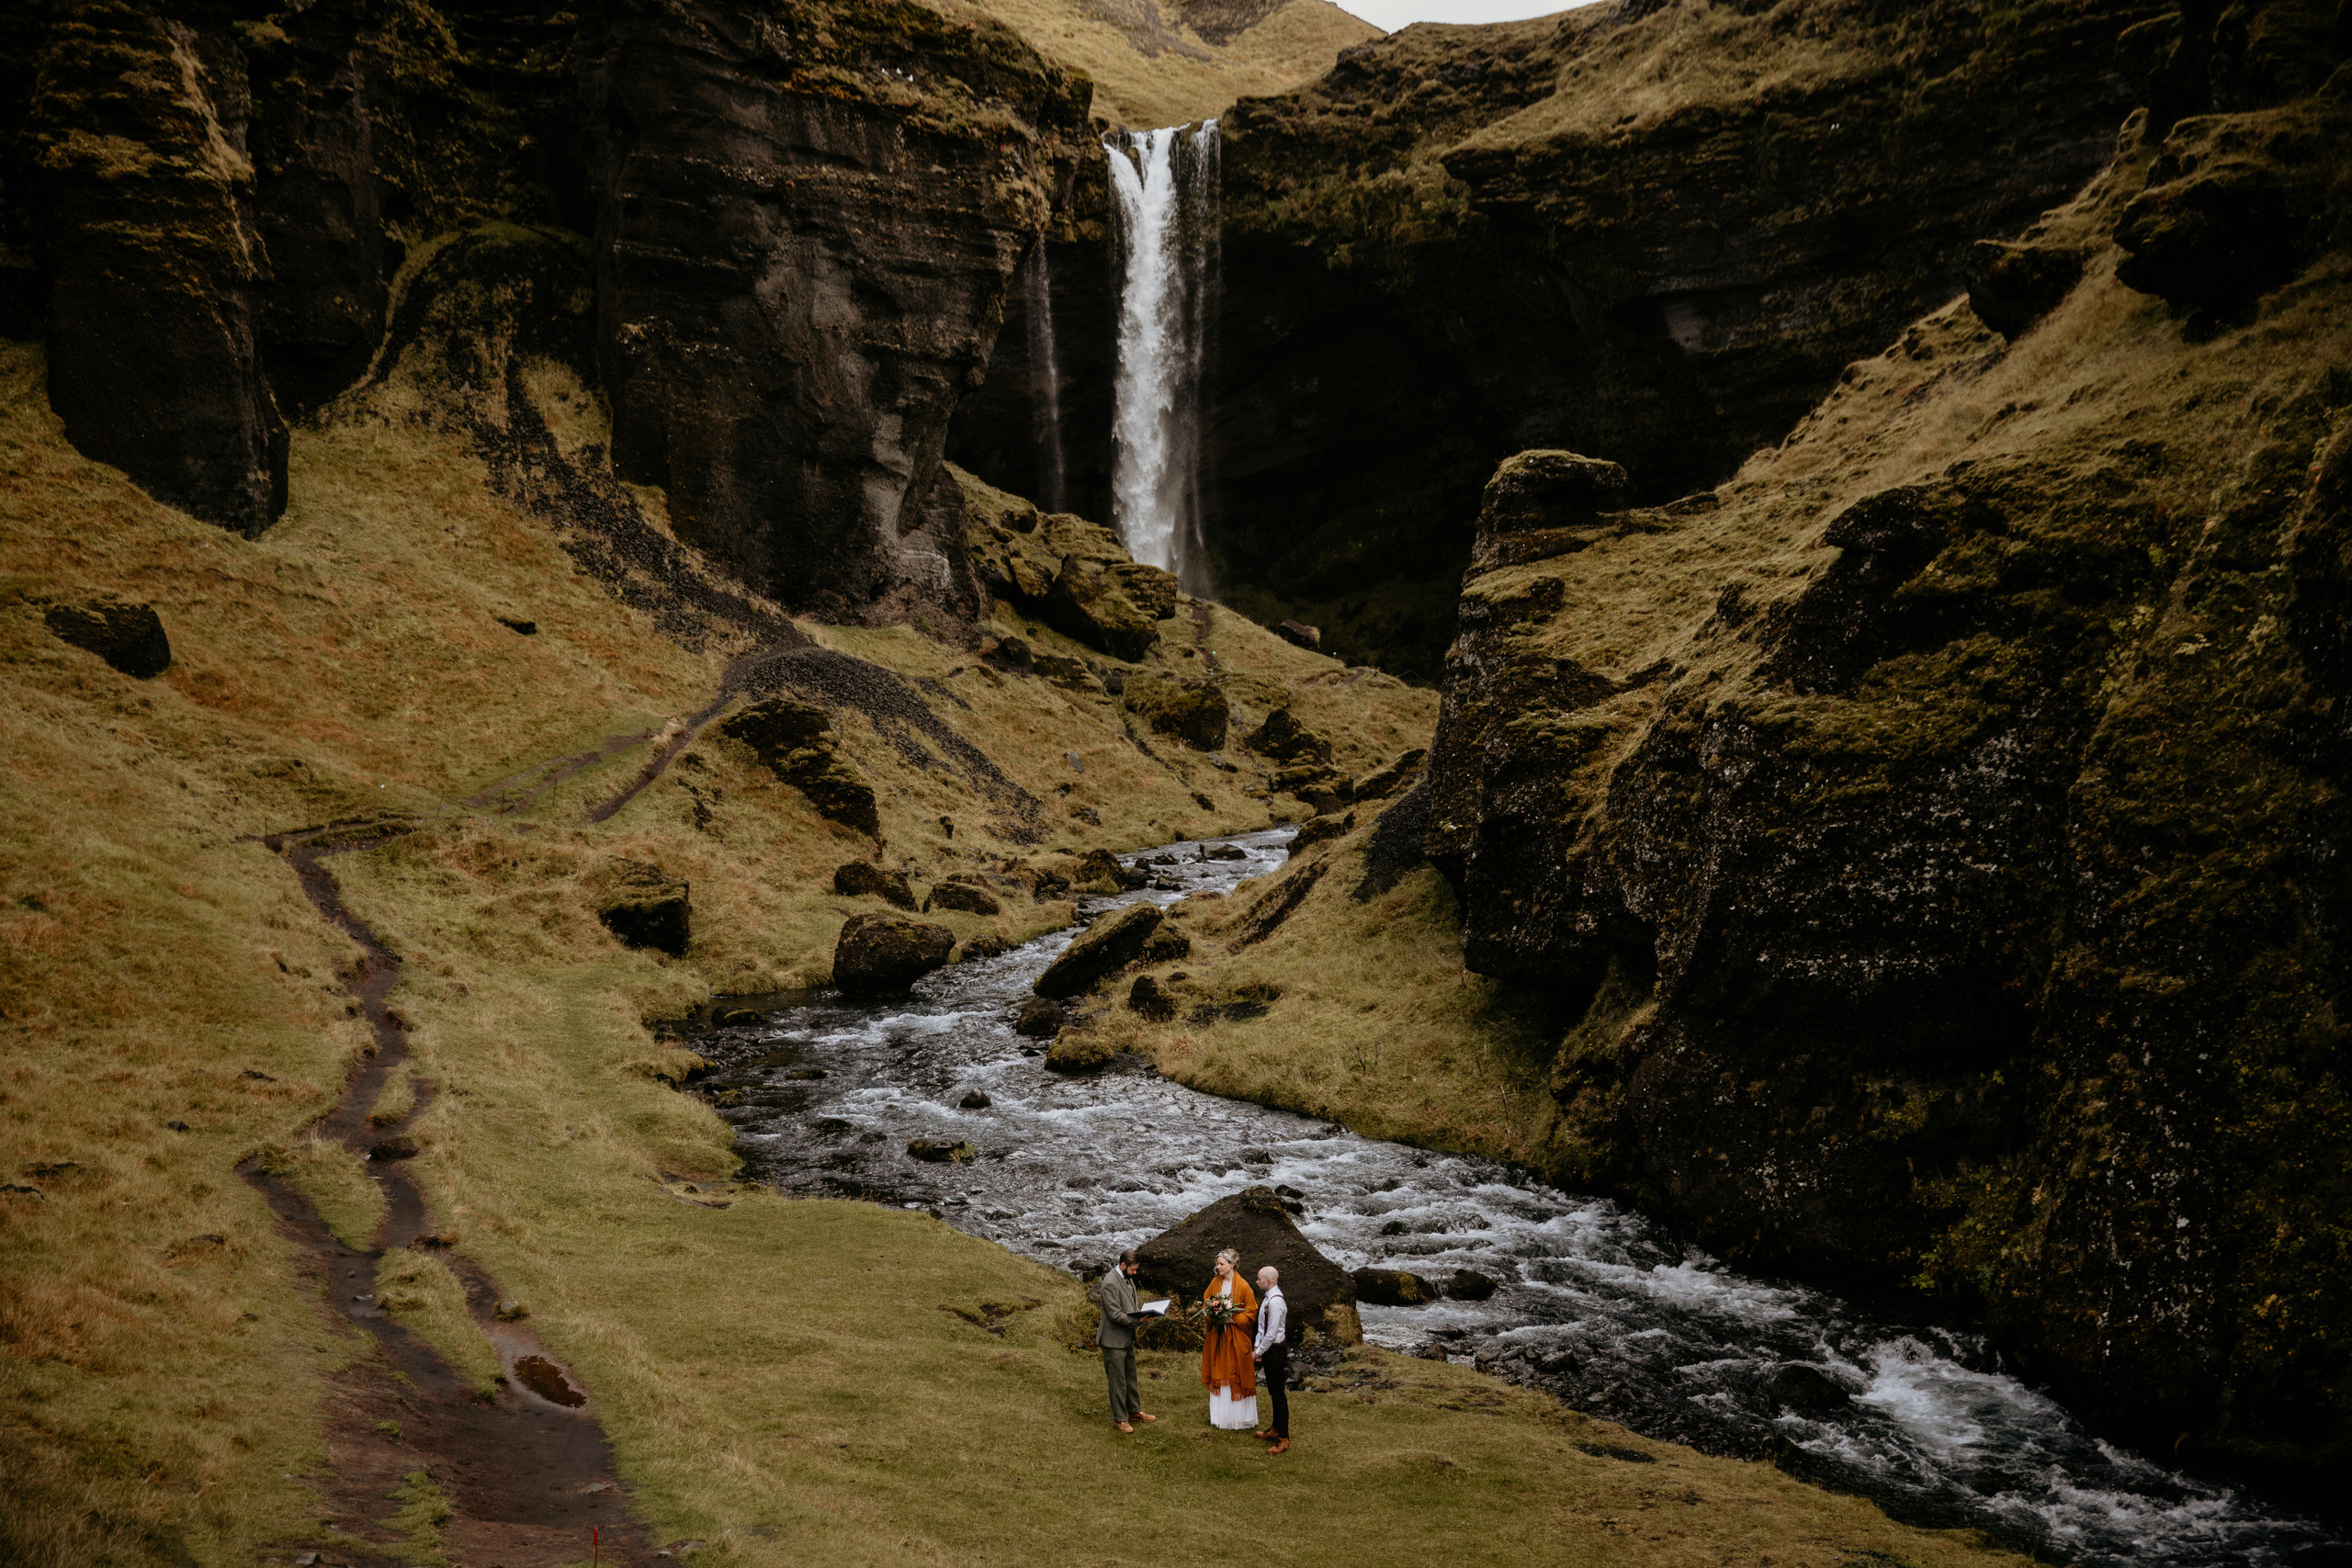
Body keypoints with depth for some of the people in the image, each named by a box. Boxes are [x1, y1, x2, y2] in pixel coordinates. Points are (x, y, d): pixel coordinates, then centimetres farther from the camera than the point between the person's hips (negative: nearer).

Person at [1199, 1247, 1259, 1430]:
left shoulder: (1242, 1286, -12)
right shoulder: (1215, 1283, 3)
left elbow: (1251, 1312, -8)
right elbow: (1206, 1302, 14)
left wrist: (1233, 1319, -19)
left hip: (1236, 1338, -5)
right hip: (1217, 1337, 5)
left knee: (1237, 1376, 0)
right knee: (1219, 1374, 10)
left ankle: (1241, 1418, 9)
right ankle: (1220, 1416, 19)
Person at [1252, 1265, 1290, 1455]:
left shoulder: (1275, 1302, -25)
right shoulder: (1267, 1297, 6)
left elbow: (1272, 1333, -24)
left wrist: (1259, 1352, -13)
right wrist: (1257, 1345, 12)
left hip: (1275, 1350, -10)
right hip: (1268, 1348, 10)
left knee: (1278, 1393, -3)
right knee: (1273, 1391, 20)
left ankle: (1283, 1439, 2)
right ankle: (1276, 1429, 34)